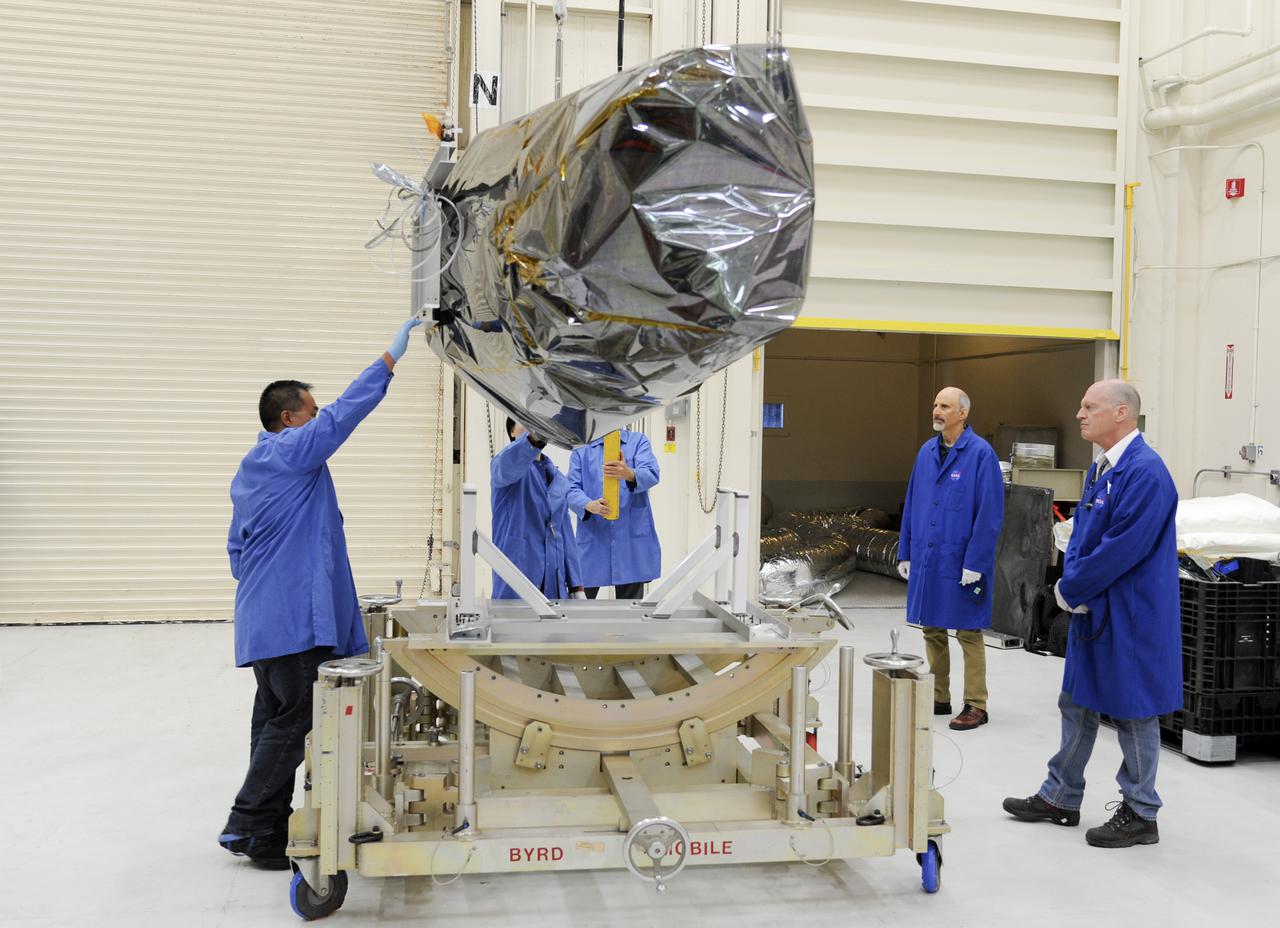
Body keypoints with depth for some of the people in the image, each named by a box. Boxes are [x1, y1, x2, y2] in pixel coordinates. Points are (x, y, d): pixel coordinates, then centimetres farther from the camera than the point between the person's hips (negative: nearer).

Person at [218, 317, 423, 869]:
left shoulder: (250, 469, 21)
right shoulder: (292, 451, -9)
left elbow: (237, 549, 25)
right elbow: (344, 413, -16)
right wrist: (390, 358, -12)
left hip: (264, 617, 10)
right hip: (293, 616, -10)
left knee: (275, 720, 12)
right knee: (293, 720, -5)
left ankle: (266, 834, 18)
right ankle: (247, 826, -2)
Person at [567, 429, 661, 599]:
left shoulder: (638, 441, 6)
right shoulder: (581, 448, 9)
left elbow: (651, 474, -12)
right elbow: (572, 489, -1)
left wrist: (630, 474, -36)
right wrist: (589, 505, -24)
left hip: (632, 536, -1)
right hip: (592, 539, 1)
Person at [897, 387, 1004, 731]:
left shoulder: (981, 454, -12)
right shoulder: (927, 451, 7)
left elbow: (989, 513, -14)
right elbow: (911, 506, 12)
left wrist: (975, 562, -16)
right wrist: (905, 553, 11)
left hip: (960, 563, -6)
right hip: (926, 559, 6)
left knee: (968, 634, 3)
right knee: (932, 630, 14)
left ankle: (976, 706, 13)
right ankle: (938, 698, 26)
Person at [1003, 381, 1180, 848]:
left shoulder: (1144, 472, -22)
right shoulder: (1101, 467, 9)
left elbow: (1122, 549, -25)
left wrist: (1071, 590, -14)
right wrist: (1070, 582, -4)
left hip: (1130, 616, -10)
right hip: (1093, 609, 10)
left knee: (1133, 712, 4)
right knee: (1076, 703, 18)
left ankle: (1140, 815, 19)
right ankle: (1059, 798, 31)